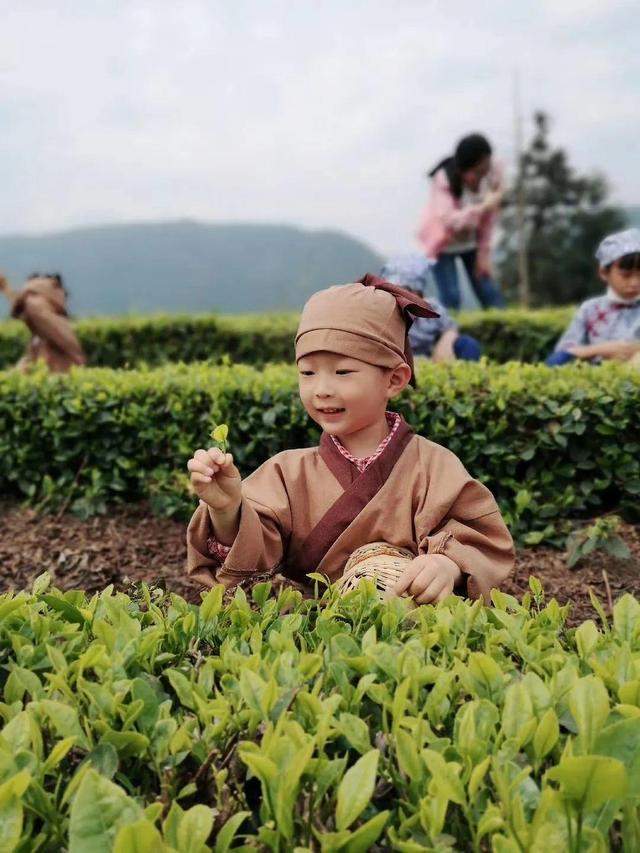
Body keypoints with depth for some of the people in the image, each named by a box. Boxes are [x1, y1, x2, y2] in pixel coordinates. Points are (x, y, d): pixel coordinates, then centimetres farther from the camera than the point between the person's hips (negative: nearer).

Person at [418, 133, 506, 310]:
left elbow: (489, 217, -8)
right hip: (443, 243, -3)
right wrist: (482, 206, -48)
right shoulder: (444, 180, -28)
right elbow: (450, 220, -40)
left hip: (471, 241, 4)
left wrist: (484, 252, -7)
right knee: (451, 297, -13)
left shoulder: (493, 175, -18)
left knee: (489, 293, -2)